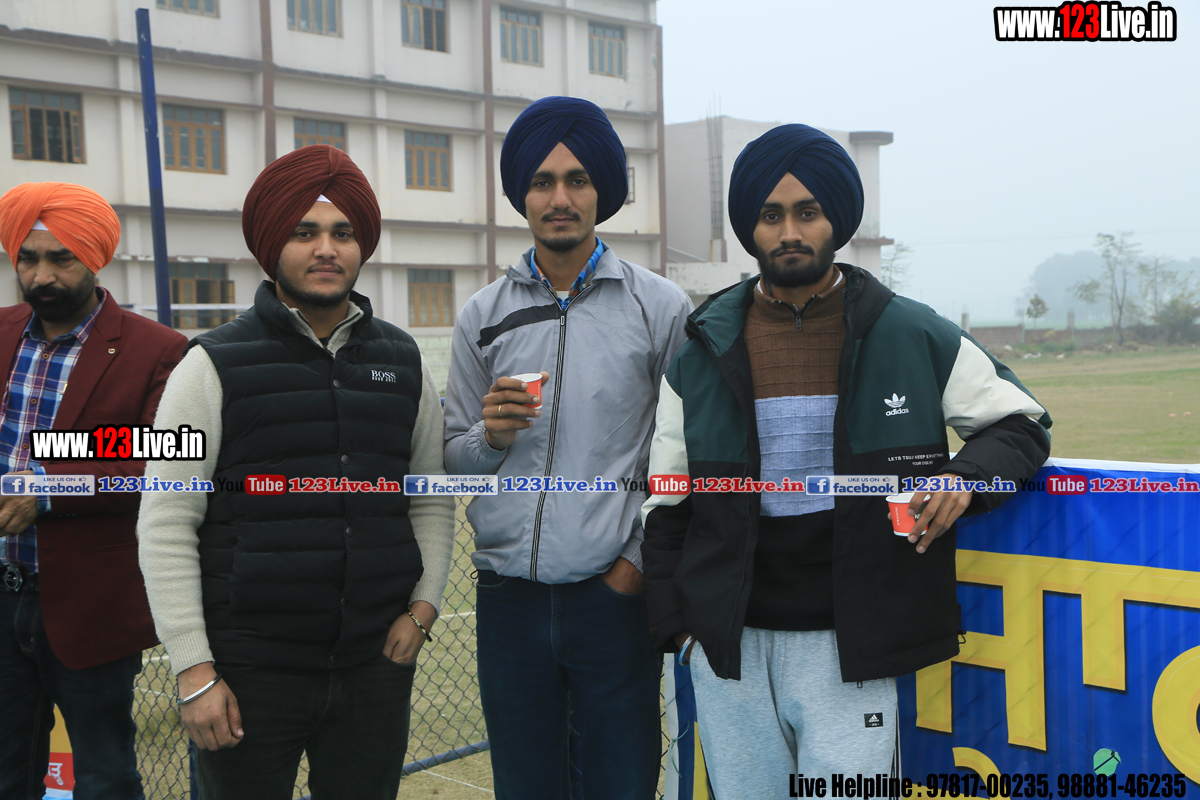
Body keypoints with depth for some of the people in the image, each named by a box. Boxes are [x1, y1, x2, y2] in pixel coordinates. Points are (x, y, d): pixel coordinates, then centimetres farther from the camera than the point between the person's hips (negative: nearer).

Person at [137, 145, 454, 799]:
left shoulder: (403, 361, 7)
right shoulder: (216, 365, -4)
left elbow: (432, 498, 14)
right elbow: (166, 527, -6)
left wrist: (423, 605, 1)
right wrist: (194, 670, -10)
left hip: (377, 665, 4)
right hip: (251, 670, -3)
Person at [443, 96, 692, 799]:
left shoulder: (661, 307, 0)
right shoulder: (483, 317, 7)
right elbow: (454, 461, 11)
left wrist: (643, 557, -5)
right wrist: (492, 436, -9)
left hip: (615, 592, -2)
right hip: (510, 598, 3)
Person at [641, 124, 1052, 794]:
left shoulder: (914, 337, 0)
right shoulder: (705, 352, 5)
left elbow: (1022, 424, 9)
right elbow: (666, 503, 10)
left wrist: (967, 476, -13)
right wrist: (678, 624, 4)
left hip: (847, 643, -2)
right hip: (730, 644, 2)